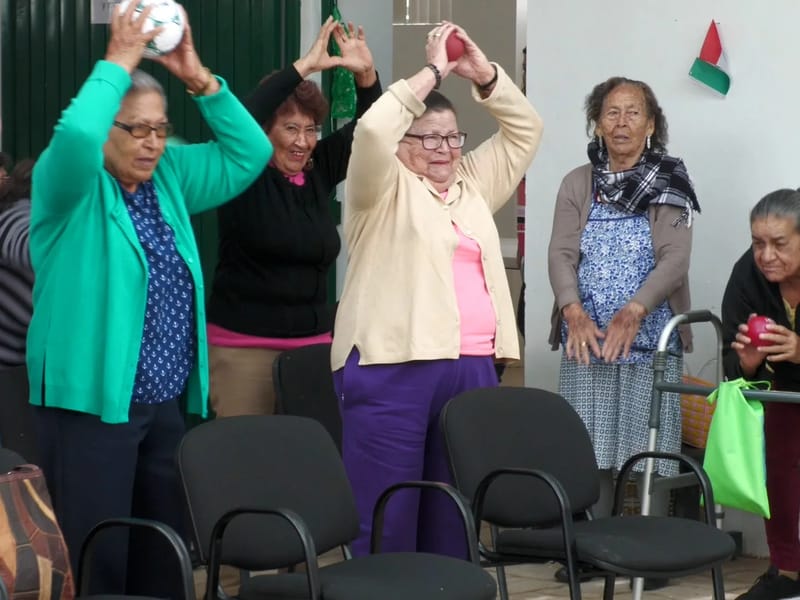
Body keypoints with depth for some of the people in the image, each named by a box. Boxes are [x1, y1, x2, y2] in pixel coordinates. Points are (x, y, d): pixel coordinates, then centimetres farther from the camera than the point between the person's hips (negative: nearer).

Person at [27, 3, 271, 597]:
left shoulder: (169, 178, 11)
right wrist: (119, 63, -19)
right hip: (92, 403, -6)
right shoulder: (71, 183, -8)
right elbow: (74, 135, -30)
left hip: (168, 403, 7)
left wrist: (199, 78, 0)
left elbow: (249, 153, 11)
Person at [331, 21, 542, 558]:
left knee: (451, 516, 10)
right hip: (393, 370, -6)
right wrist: (432, 73, -10)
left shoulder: (474, 185, 19)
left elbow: (525, 130, 18)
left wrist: (483, 74, 5)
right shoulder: (384, 189, 2)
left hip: (472, 369, 6)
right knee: (388, 520, -6)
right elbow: (373, 132, -16)